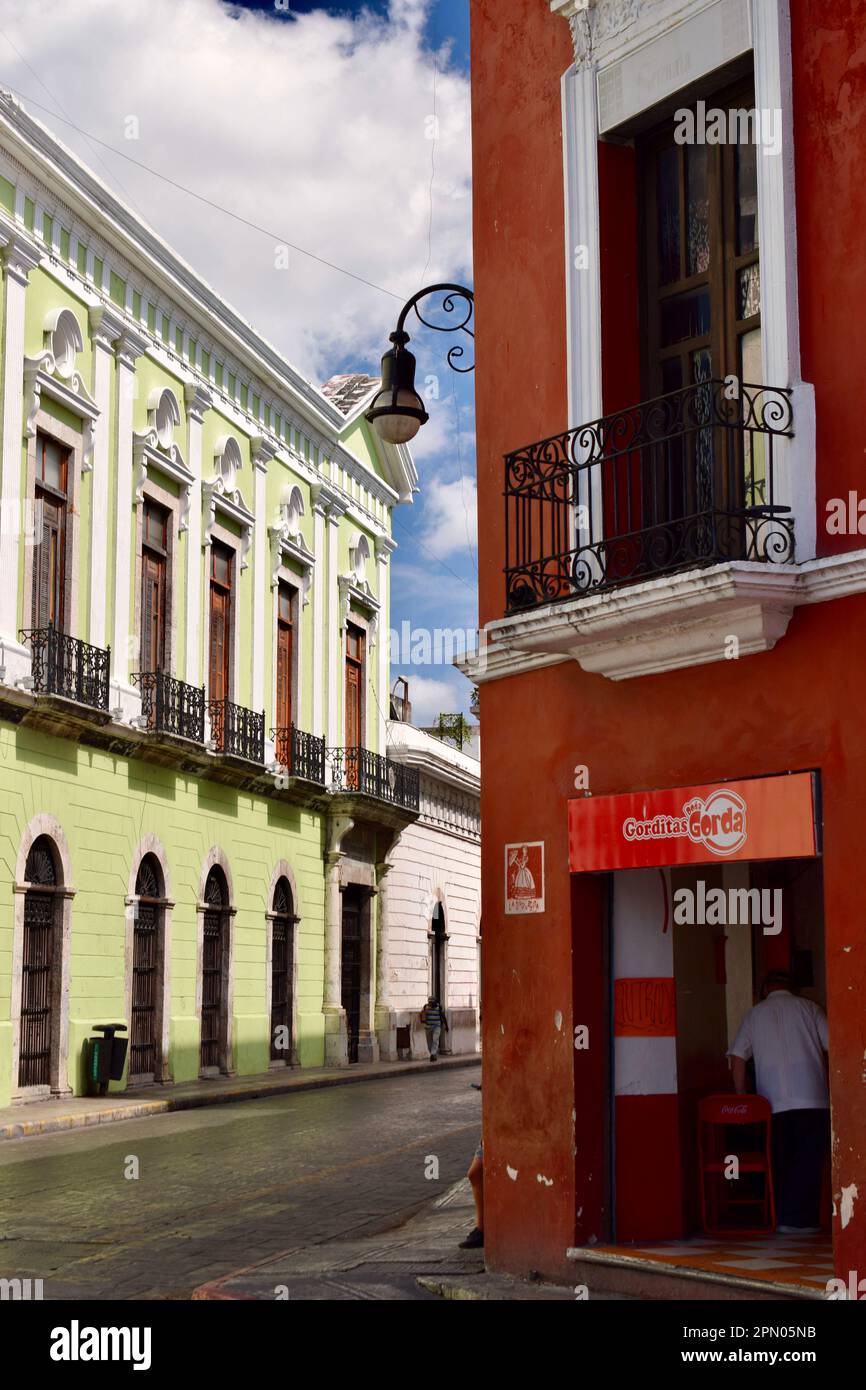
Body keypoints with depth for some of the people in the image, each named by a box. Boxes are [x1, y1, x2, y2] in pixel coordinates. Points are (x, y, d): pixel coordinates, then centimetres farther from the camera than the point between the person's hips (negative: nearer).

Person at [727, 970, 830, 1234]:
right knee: (808, 1162, 1)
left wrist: (742, 1099, 12)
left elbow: (738, 1057, 6)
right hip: (813, 1100, -1)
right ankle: (799, 1220, -2)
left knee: (779, 1163, 9)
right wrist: (832, 1087, 11)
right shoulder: (809, 1008, 9)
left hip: (774, 1103, 1)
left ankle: (779, 1217, 8)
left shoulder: (755, 1014, 12)